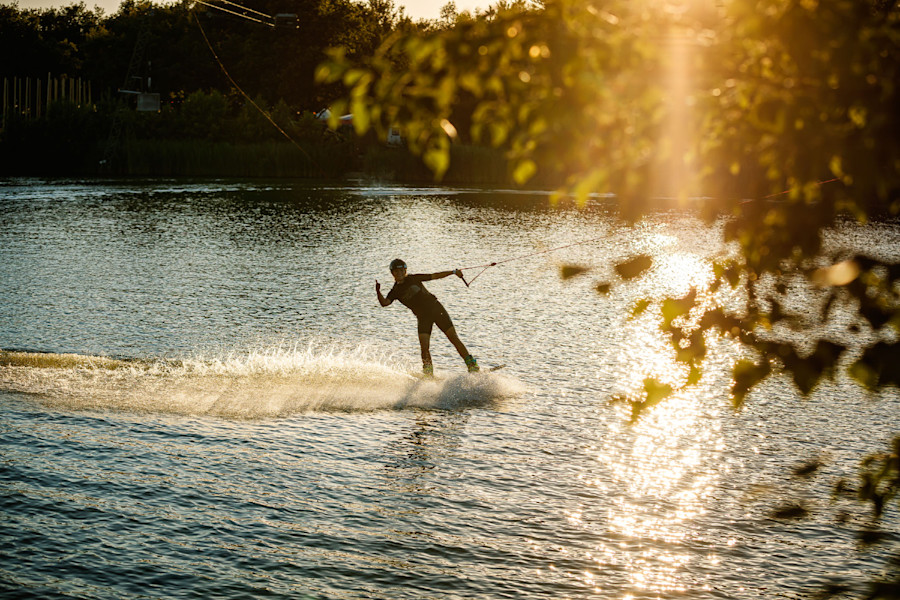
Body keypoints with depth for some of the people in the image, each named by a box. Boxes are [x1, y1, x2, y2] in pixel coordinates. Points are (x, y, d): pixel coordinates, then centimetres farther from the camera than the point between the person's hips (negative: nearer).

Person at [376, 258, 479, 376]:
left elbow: (435, 276, 5)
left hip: (435, 308, -1)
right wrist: (378, 292, -31)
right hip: (423, 317, 1)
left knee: (454, 338, -5)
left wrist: (453, 272, -2)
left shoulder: (414, 279, 1)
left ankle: (472, 365, 1)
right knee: (424, 347, -13)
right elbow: (384, 303, -13)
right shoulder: (395, 292, 2)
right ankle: (428, 375, -1)